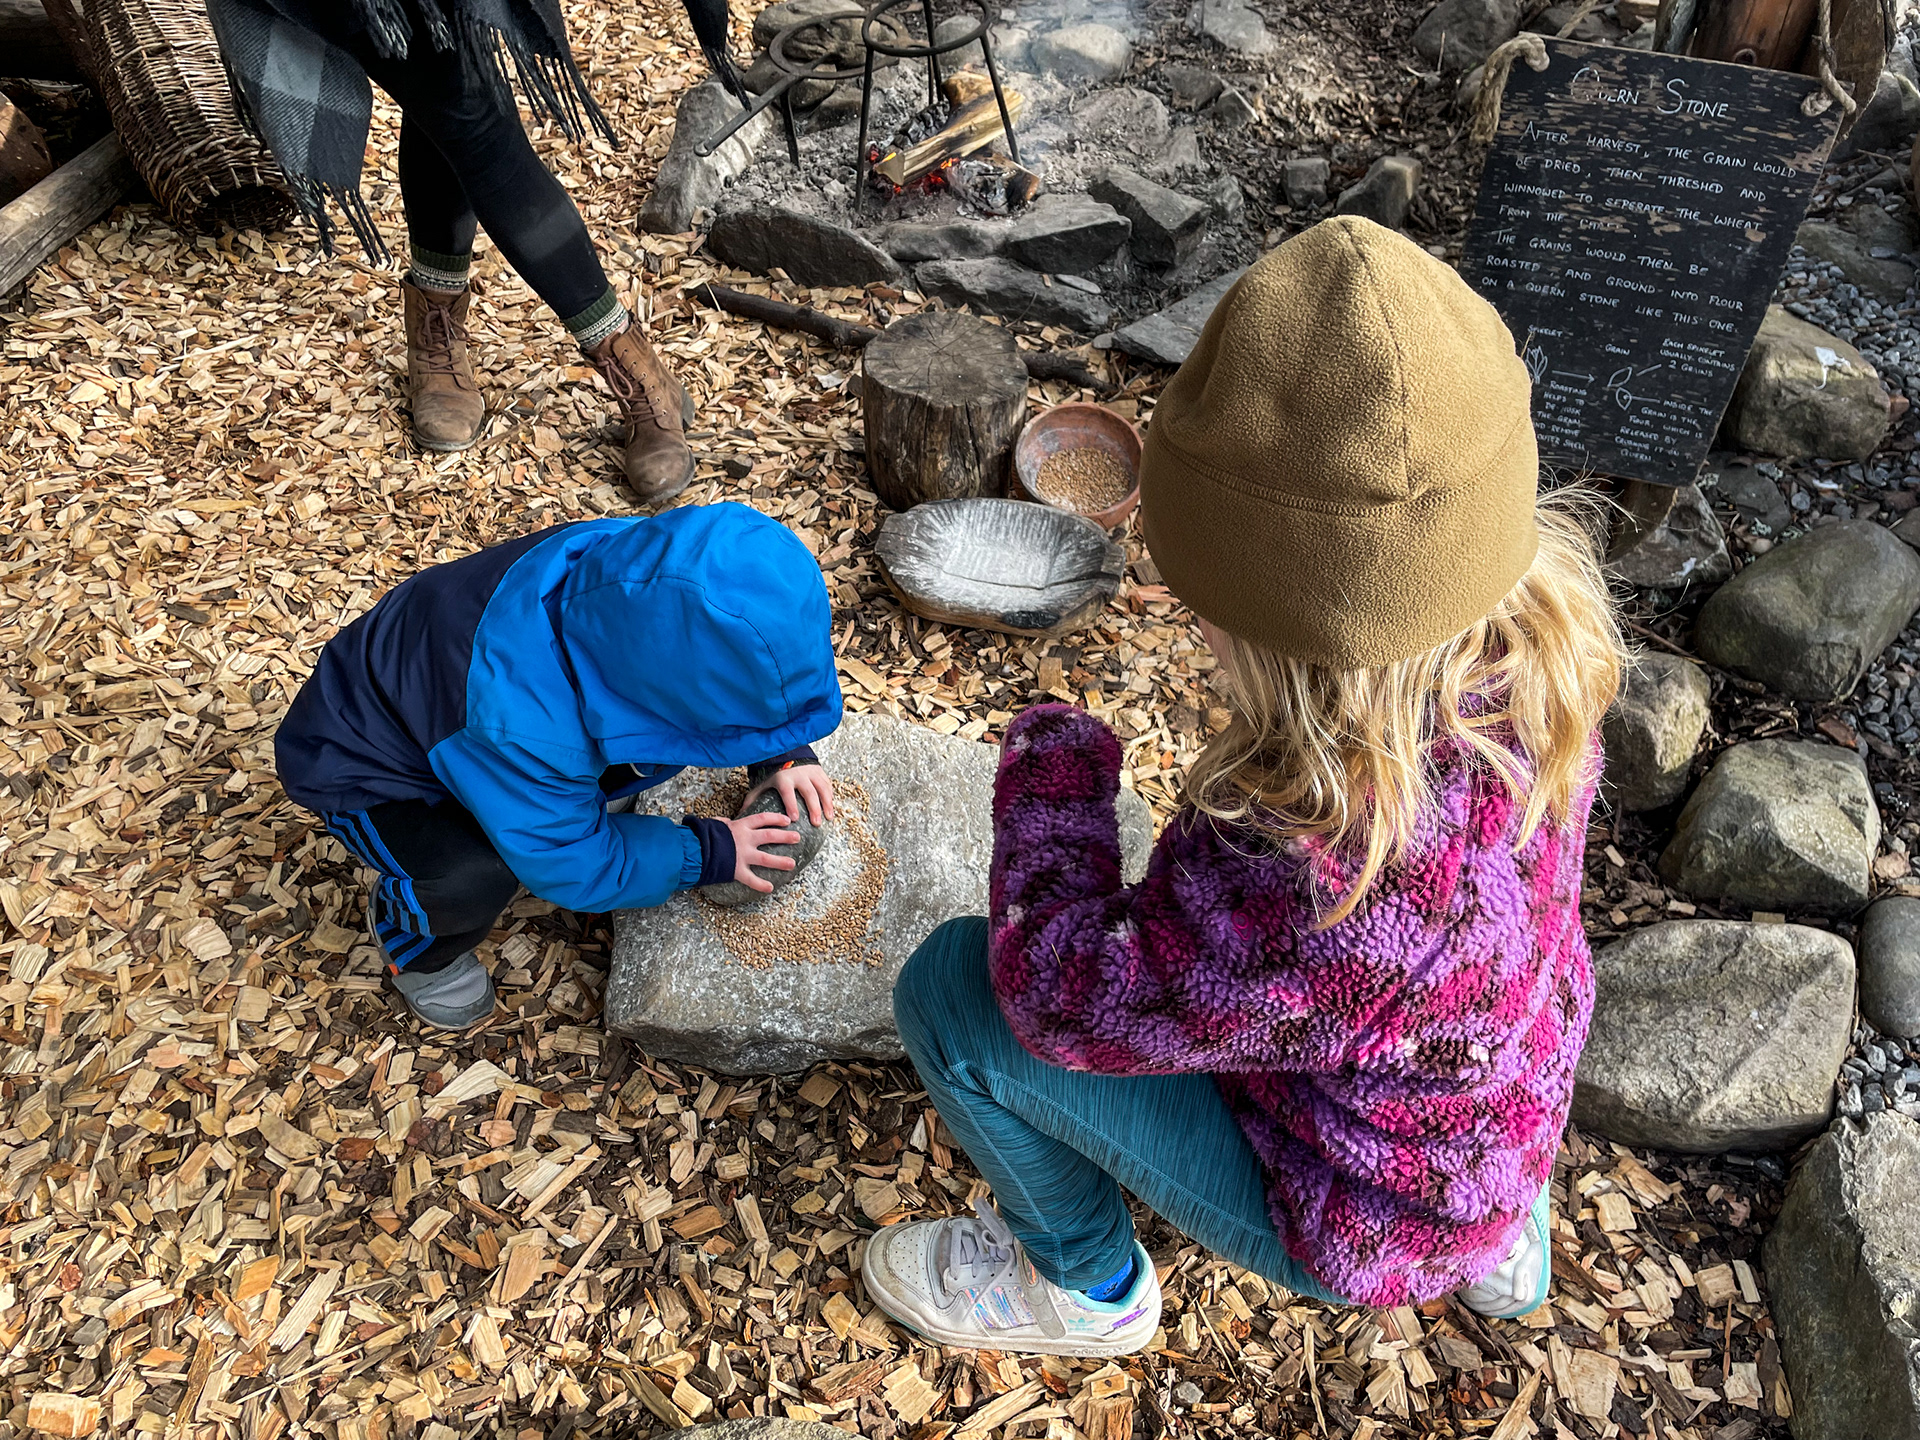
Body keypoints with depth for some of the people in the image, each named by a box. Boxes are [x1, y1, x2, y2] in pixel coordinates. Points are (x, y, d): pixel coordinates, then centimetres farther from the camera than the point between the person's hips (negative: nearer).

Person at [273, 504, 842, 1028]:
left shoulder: (636, 556, -28)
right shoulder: (523, 726, -45)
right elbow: (567, 864, -26)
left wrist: (782, 752, -18)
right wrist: (707, 854, -21)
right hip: (360, 766, -6)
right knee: (475, 876, -30)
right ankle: (410, 941, 3)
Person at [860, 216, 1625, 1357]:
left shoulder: (1316, 877, -46)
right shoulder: (1540, 624, -23)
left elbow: (1069, 996, -27)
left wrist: (1055, 759, -16)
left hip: (1364, 1218, -6)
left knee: (952, 990, -11)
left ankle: (1084, 1284, 21)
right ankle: (1497, 1239, 37)